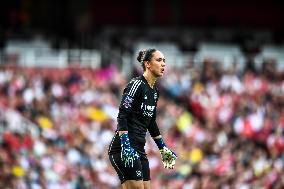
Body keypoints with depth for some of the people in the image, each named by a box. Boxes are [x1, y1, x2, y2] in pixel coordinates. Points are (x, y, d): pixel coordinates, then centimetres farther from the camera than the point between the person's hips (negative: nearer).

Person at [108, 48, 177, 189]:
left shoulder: (154, 91, 15)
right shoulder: (136, 85, -11)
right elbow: (122, 116, -18)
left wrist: (163, 148, 29)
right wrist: (126, 146, -26)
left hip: (139, 150, 9)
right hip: (125, 149, -9)